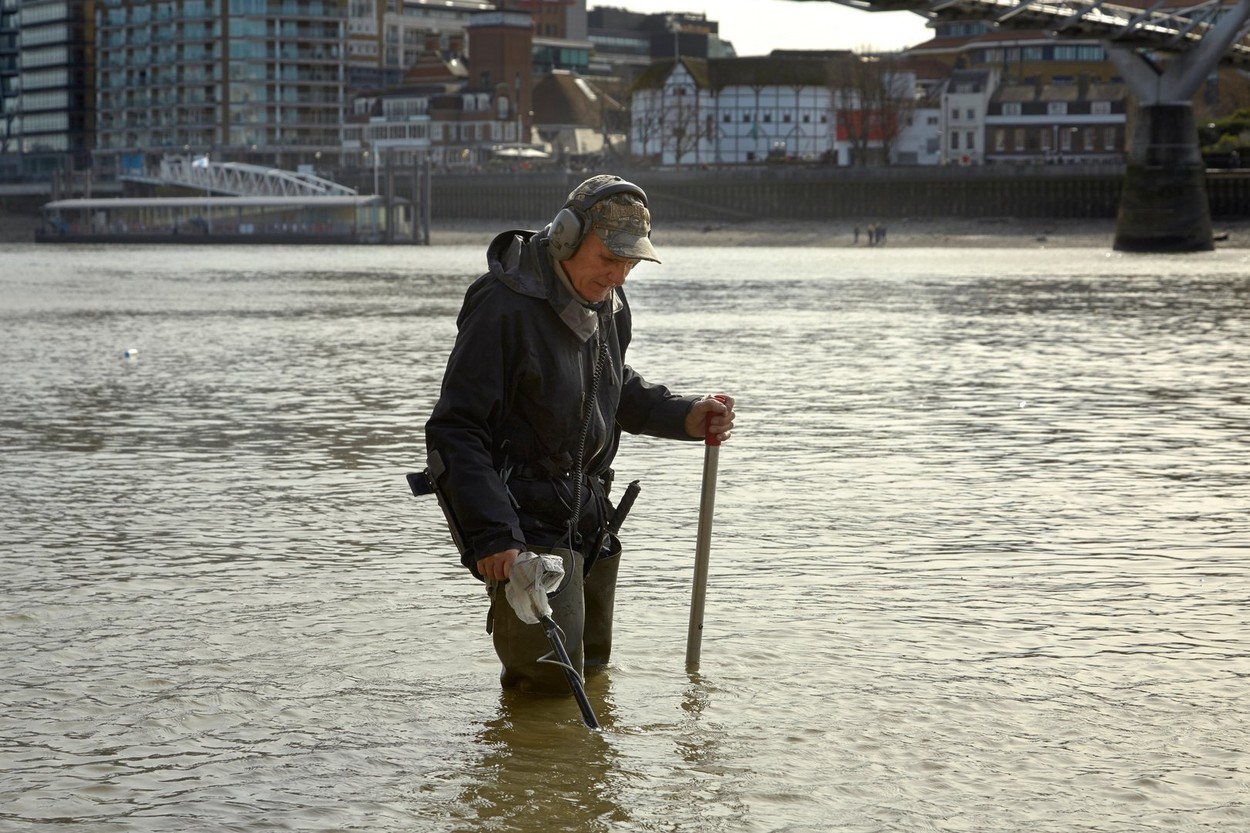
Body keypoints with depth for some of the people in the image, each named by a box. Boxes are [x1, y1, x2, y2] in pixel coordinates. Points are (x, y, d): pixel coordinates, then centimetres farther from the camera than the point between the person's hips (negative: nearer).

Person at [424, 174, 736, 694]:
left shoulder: (609, 304, 5)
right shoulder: (505, 309, -21)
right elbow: (454, 432, -22)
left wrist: (685, 417, 5)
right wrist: (490, 534, -28)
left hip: (586, 518, 8)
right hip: (524, 522, -8)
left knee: (592, 667, 17)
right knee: (550, 678, -12)